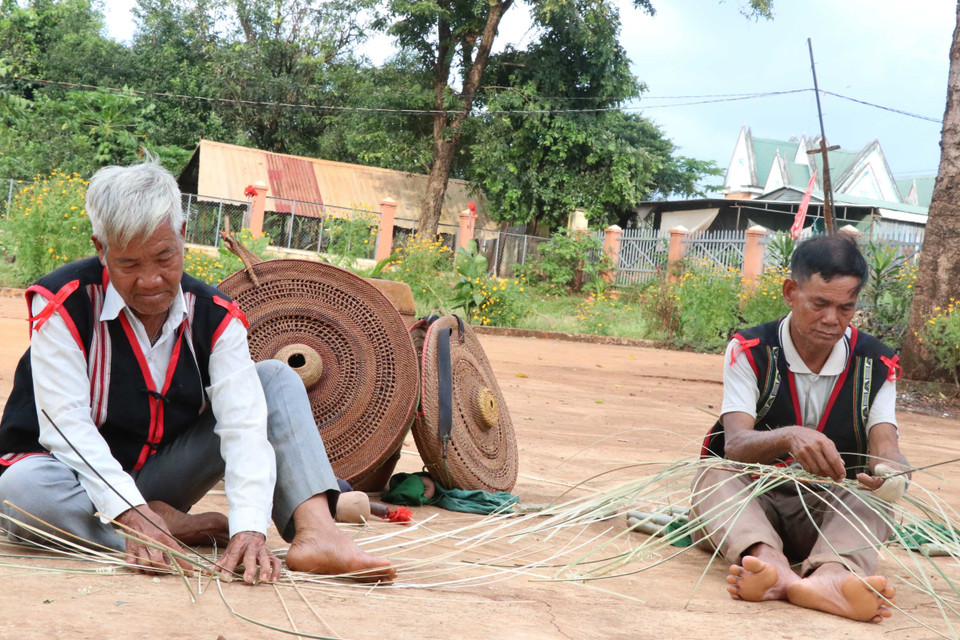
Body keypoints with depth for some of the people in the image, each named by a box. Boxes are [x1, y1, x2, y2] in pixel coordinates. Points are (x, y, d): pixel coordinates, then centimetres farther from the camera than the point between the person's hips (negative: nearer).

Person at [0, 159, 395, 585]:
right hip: (78, 481, -3)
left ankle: (315, 532, -32)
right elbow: (66, 425, -25)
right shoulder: (61, 305, -18)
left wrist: (249, 528, -38)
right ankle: (179, 528, -23)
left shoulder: (213, 316, -9)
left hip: (160, 478, 3)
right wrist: (132, 515, -38)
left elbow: (244, 424, -21)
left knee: (276, 379, -11)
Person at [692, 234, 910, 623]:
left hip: (832, 510, 1)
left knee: (870, 498, -29)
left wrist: (891, 468, -38)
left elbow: (884, 445, -12)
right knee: (713, 474, -32)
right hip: (750, 499, -1)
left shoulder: (876, 365, -1)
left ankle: (832, 574, -62)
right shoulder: (749, 351, -8)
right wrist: (789, 437, -44)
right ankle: (769, 562, -62)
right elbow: (735, 446, -21)